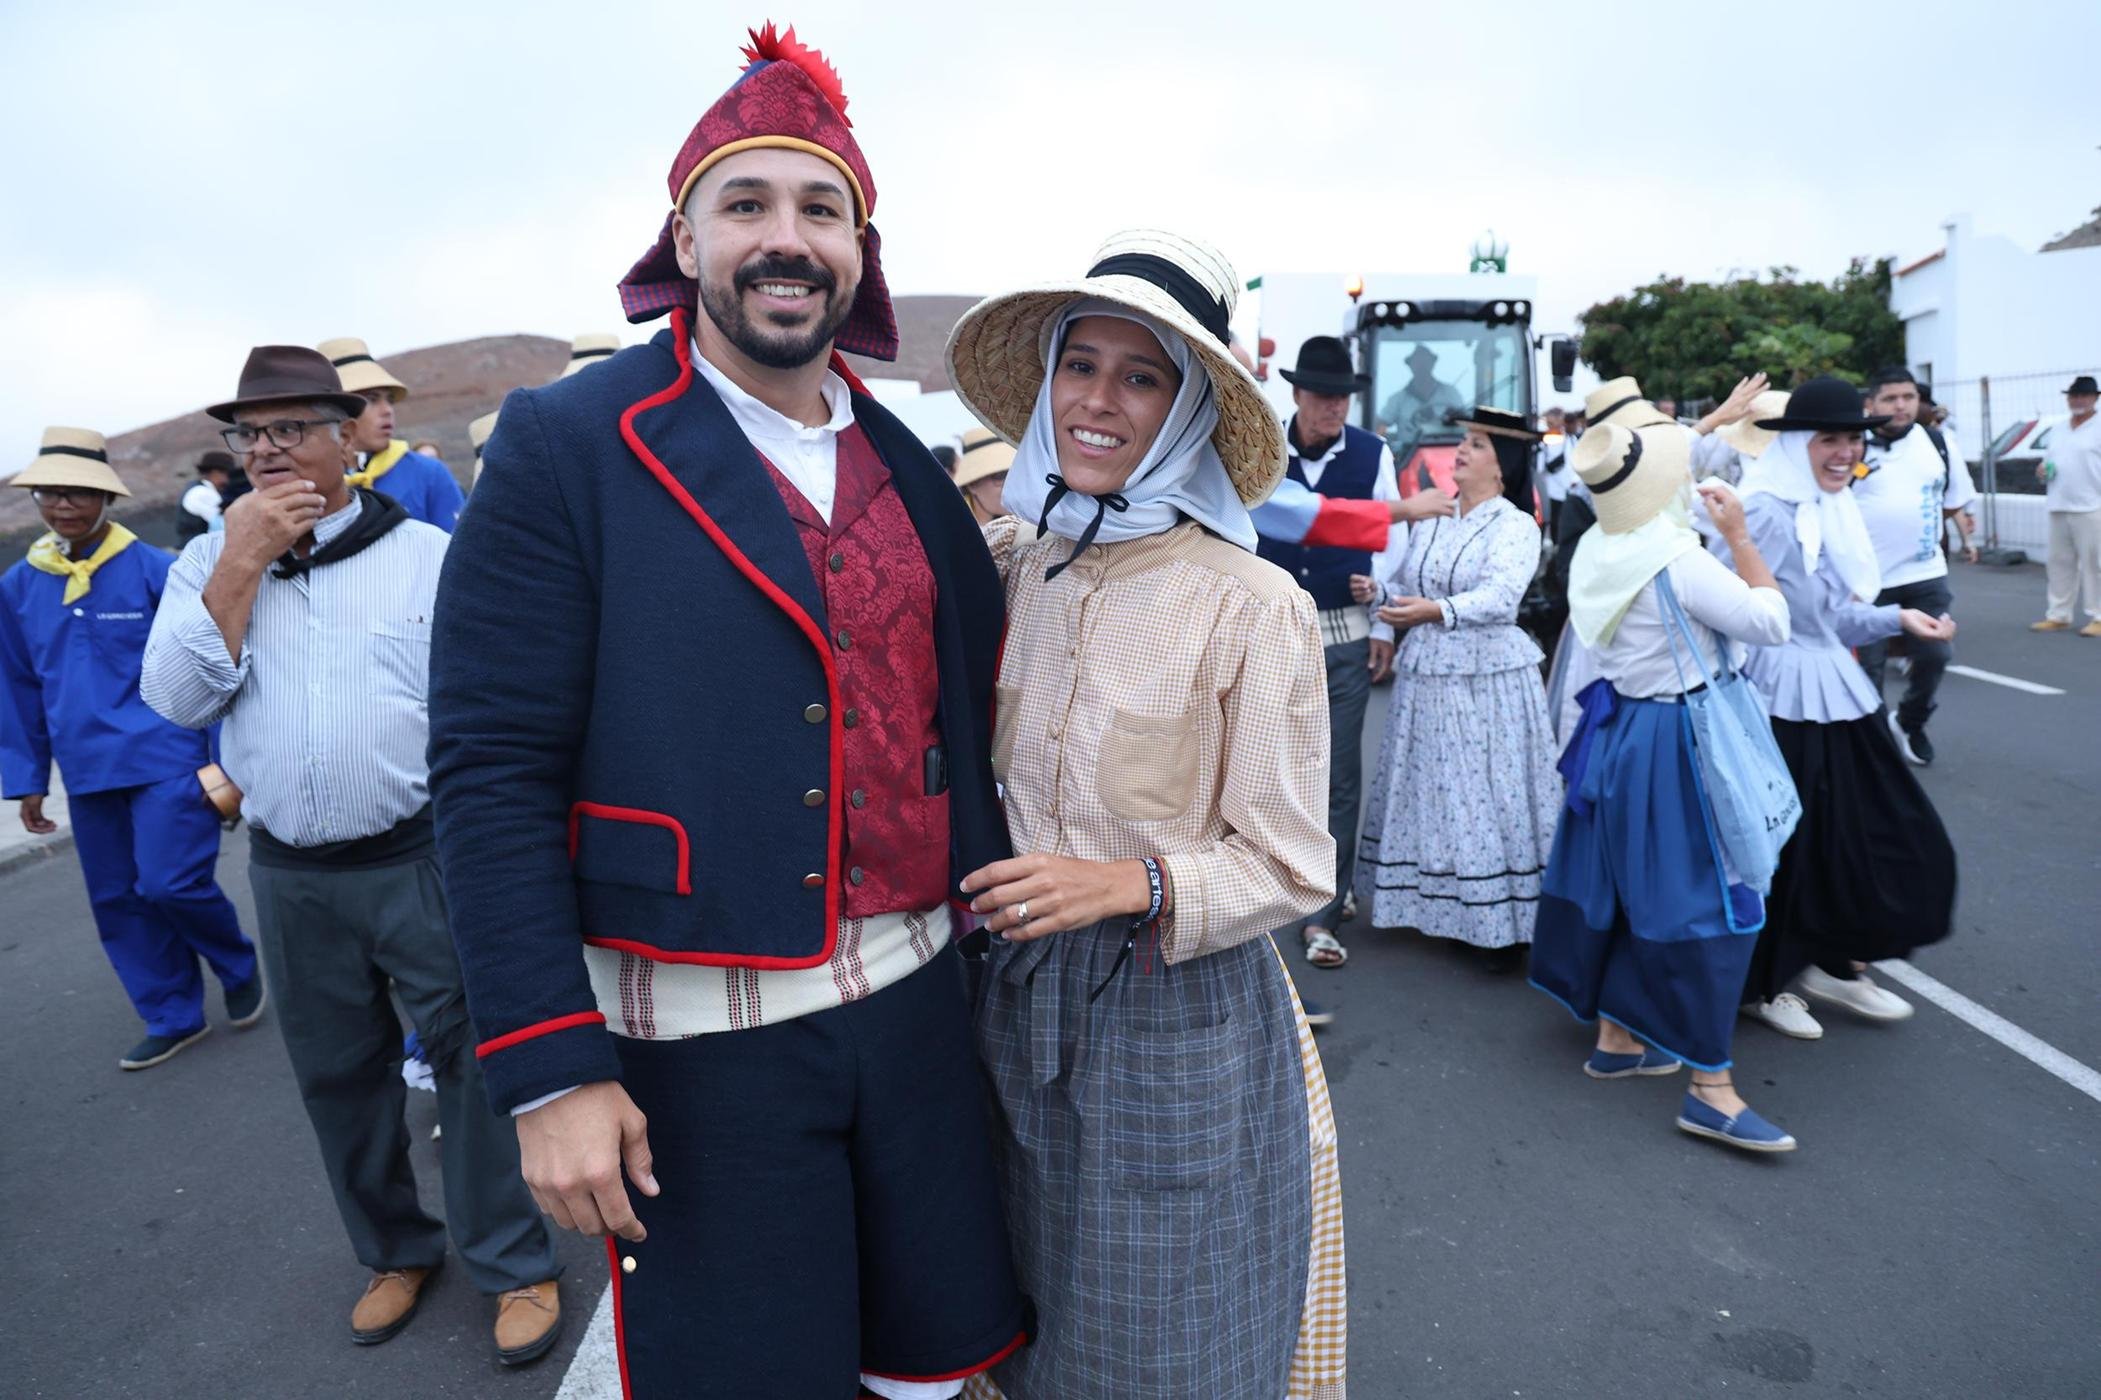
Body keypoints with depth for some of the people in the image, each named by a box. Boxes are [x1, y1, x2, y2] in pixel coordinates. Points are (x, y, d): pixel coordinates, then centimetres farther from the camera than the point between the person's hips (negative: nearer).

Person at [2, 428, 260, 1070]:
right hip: (89, 772, 5)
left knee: (171, 884, -9)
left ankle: (240, 967, 20)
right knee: (116, 900, 11)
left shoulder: (157, 571, -8)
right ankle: (173, 1018, 26)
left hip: (167, 761, -5)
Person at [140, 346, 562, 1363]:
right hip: (289, 875, 4)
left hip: (423, 858, -3)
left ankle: (513, 1265, 21)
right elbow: (177, 697, -7)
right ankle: (394, 1249, 39)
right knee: (338, 1076, 17)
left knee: (471, 1058, 2)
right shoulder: (208, 563, 7)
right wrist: (244, 561, -12)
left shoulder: (429, 553, -3)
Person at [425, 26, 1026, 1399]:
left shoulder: (910, 469, 7)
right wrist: (550, 1071, -13)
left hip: (915, 998, 5)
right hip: (697, 1038, -4)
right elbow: (492, 771, -11)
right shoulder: (566, 446, -8)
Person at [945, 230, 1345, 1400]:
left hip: (1183, 1013, -4)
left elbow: (1293, 867, -12)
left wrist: (1130, 883, -24)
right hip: (1024, 997, 5)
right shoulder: (1010, 565, -2)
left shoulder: (1256, 608, -16)